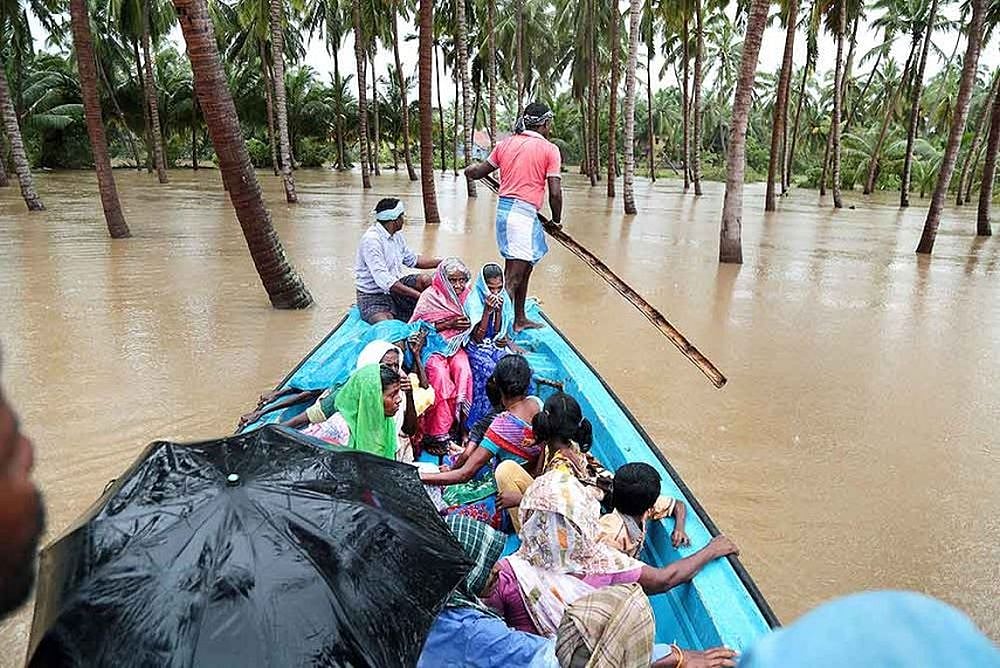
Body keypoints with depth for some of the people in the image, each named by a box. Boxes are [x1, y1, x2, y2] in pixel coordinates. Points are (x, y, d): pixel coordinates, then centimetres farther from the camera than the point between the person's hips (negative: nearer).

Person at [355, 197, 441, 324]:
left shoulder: (396, 235, 6)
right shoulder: (371, 240, -23)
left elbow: (413, 260, 22)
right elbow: (384, 280, -31)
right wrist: (418, 295, -34)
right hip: (374, 296, -9)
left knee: (424, 280, -13)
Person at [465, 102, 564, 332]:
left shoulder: (506, 144, 12)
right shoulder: (549, 149, -4)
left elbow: (480, 171, 21)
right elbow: (555, 193, -9)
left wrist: (470, 170, 44)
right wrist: (556, 220, 6)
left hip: (504, 208, 8)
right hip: (523, 213, -8)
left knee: (524, 268, 22)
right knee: (512, 279, -9)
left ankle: (520, 319, 34)